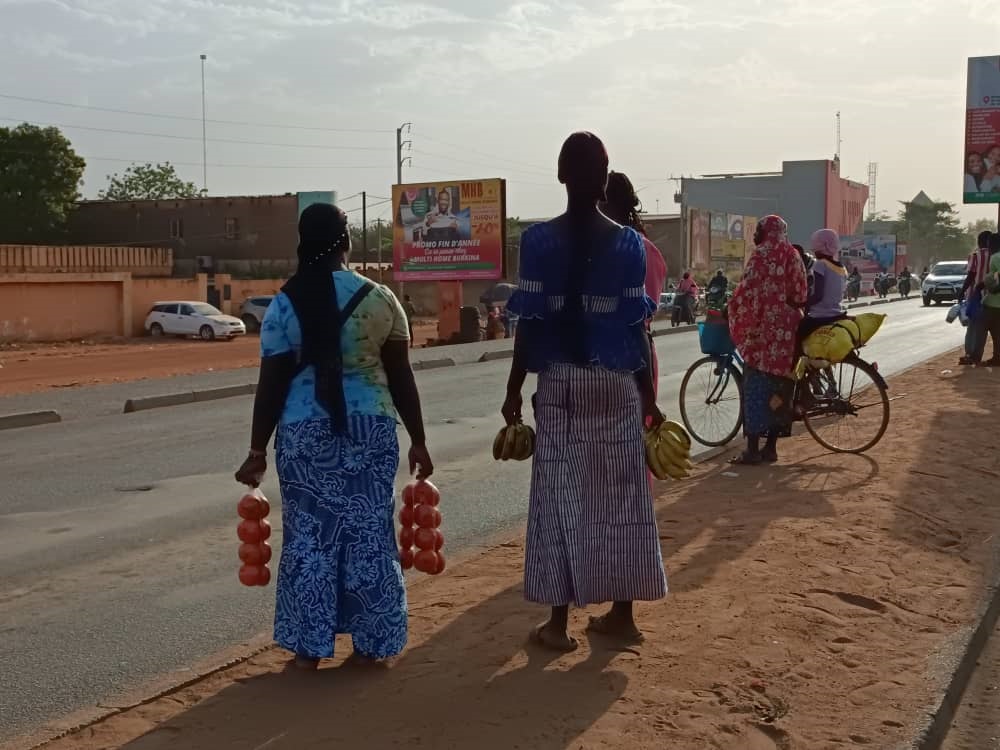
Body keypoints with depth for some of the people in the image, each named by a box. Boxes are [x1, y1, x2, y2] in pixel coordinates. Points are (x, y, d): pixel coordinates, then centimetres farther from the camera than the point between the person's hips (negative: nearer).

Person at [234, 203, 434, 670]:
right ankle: (370, 641, 17)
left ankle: (310, 646, 13)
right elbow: (401, 377, 2)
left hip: (305, 433, -1)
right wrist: (418, 441, 9)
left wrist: (258, 450, 2)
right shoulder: (380, 299, -1)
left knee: (310, 535, 8)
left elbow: (271, 385, -5)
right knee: (369, 532, 10)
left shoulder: (285, 305, -4)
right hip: (370, 428, 1)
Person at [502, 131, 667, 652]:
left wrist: (514, 391, 2)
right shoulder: (628, 243, -2)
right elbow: (636, 326, -1)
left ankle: (558, 622, 8)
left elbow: (530, 322, -6)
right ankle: (622, 614, 19)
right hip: (616, 384, 1)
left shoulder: (539, 240, -6)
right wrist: (649, 396, 7)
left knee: (560, 499, 4)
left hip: (559, 384, -1)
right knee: (620, 497, 10)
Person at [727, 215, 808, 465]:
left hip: (763, 329, -6)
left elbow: (747, 293, -13)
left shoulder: (762, 256, -8)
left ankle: (752, 450, -4)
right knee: (778, 388, 10)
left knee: (756, 388, -3)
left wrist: (732, 311, 0)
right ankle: (771, 447, 13)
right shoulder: (794, 257, 11)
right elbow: (801, 294, 9)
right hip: (786, 331, 6)